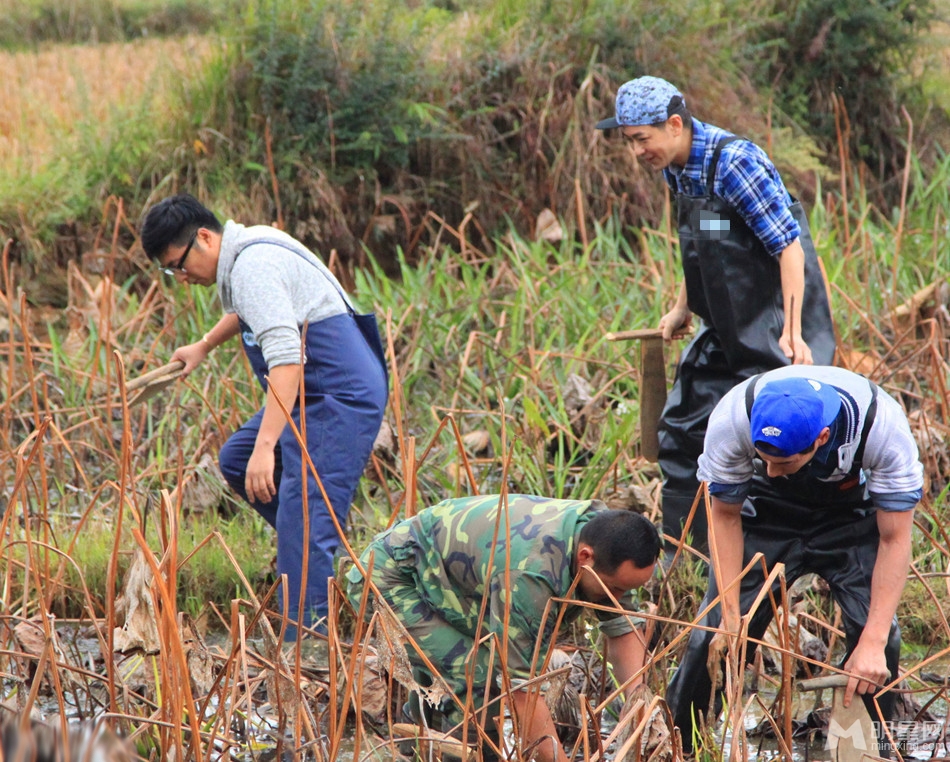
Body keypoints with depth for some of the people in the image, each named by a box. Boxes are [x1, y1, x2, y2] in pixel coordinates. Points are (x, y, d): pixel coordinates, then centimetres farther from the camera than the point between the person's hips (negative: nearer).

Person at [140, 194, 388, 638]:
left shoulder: (254, 267, -21)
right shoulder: (244, 256, 11)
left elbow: (286, 360, -32)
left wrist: (265, 447, -38)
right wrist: (203, 347, 50)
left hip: (340, 400, -11)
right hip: (314, 396, 11)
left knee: (304, 522, -18)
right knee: (236, 461, 20)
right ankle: (322, 552, 19)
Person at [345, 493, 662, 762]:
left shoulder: (604, 535, -14)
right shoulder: (528, 573, -39)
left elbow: (624, 630, -7)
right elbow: (522, 686, -37)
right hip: (389, 578, -9)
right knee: (476, 678, -23)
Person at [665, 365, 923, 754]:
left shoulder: (884, 428, -35)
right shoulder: (731, 420, -33)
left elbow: (894, 539, -26)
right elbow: (725, 517, -16)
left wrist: (873, 642, -32)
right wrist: (730, 614, -23)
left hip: (851, 515, 0)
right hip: (766, 514, 0)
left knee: (877, 630, -19)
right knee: (718, 637, -11)